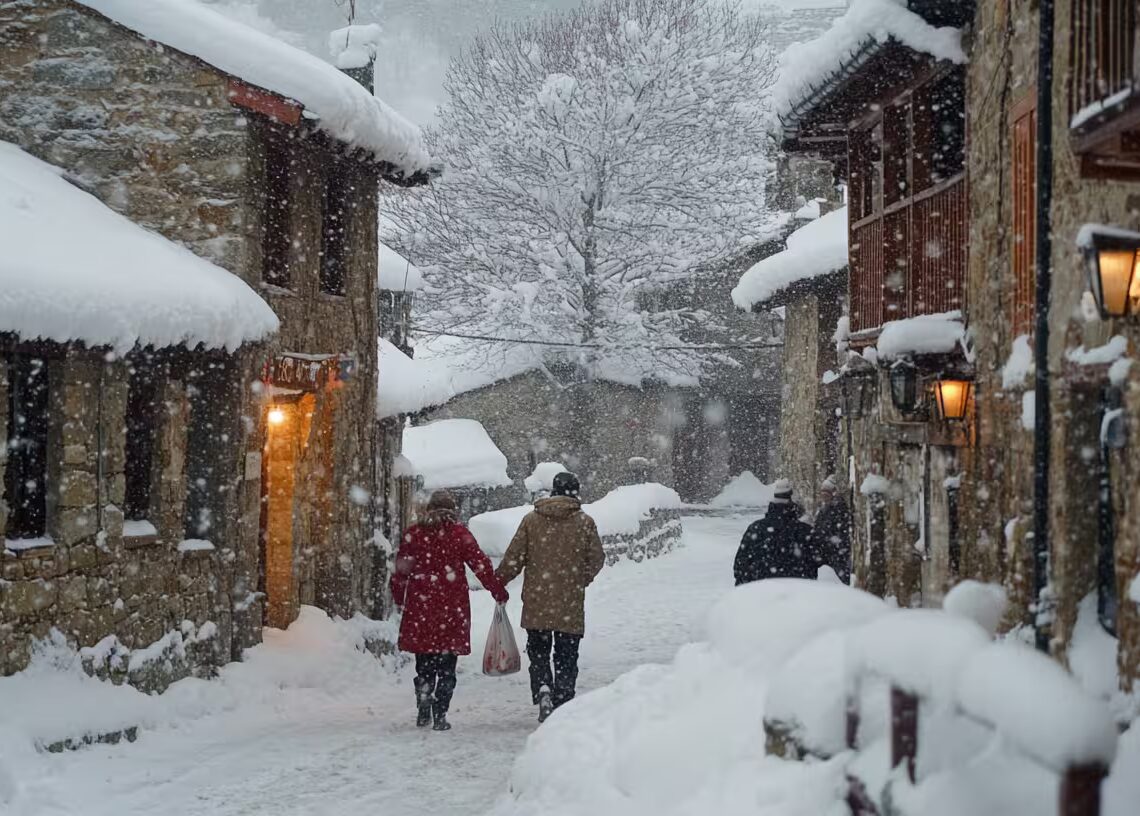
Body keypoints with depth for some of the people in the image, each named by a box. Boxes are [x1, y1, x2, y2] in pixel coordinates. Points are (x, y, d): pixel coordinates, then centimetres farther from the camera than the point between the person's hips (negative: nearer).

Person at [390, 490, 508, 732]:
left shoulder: (413, 533, 4)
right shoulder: (459, 534, -2)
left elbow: (401, 571, 8)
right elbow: (481, 565, -3)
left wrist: (399, 599, 22)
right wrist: (499, 592, 7)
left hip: (420, 606, 2)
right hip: (452, 607, -2)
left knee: (424, 663, 14)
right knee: (446, 664, 4)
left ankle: (424, 708, 0)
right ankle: (440, 715, -1)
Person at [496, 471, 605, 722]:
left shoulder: (531, 519, 0)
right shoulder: (585, 522, -2)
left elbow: (514, 558, 0)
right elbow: (596, 559, 4)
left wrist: (500, 582, 15)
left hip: (536, 601, 1)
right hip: (570, 604, -1)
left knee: (538, 651, 13)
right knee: (566, 656, 8)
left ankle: (543, 688, -11)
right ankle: (562, 705, 3)